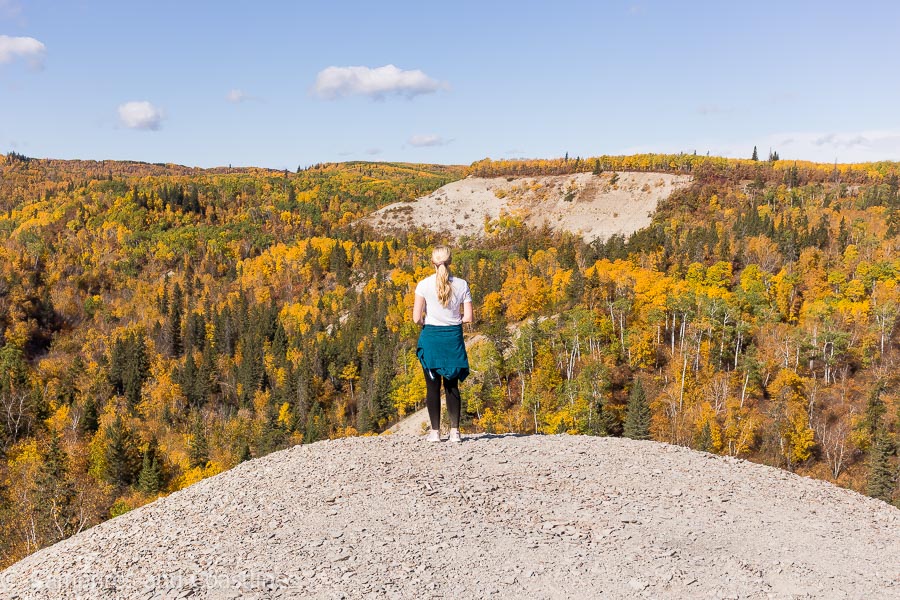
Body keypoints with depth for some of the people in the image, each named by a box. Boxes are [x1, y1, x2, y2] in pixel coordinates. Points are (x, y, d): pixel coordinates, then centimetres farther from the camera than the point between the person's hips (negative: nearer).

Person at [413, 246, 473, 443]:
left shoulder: (424, 285, -8)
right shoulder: (461, 285, -3)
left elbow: (417, 318, -9)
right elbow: (468, 317, -3)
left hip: (431, 337, -2)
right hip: (454, 337, 2)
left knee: (433, 386, 6)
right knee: (452, 385, 10)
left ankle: (435, 432, 8)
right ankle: (455, 431, 9)